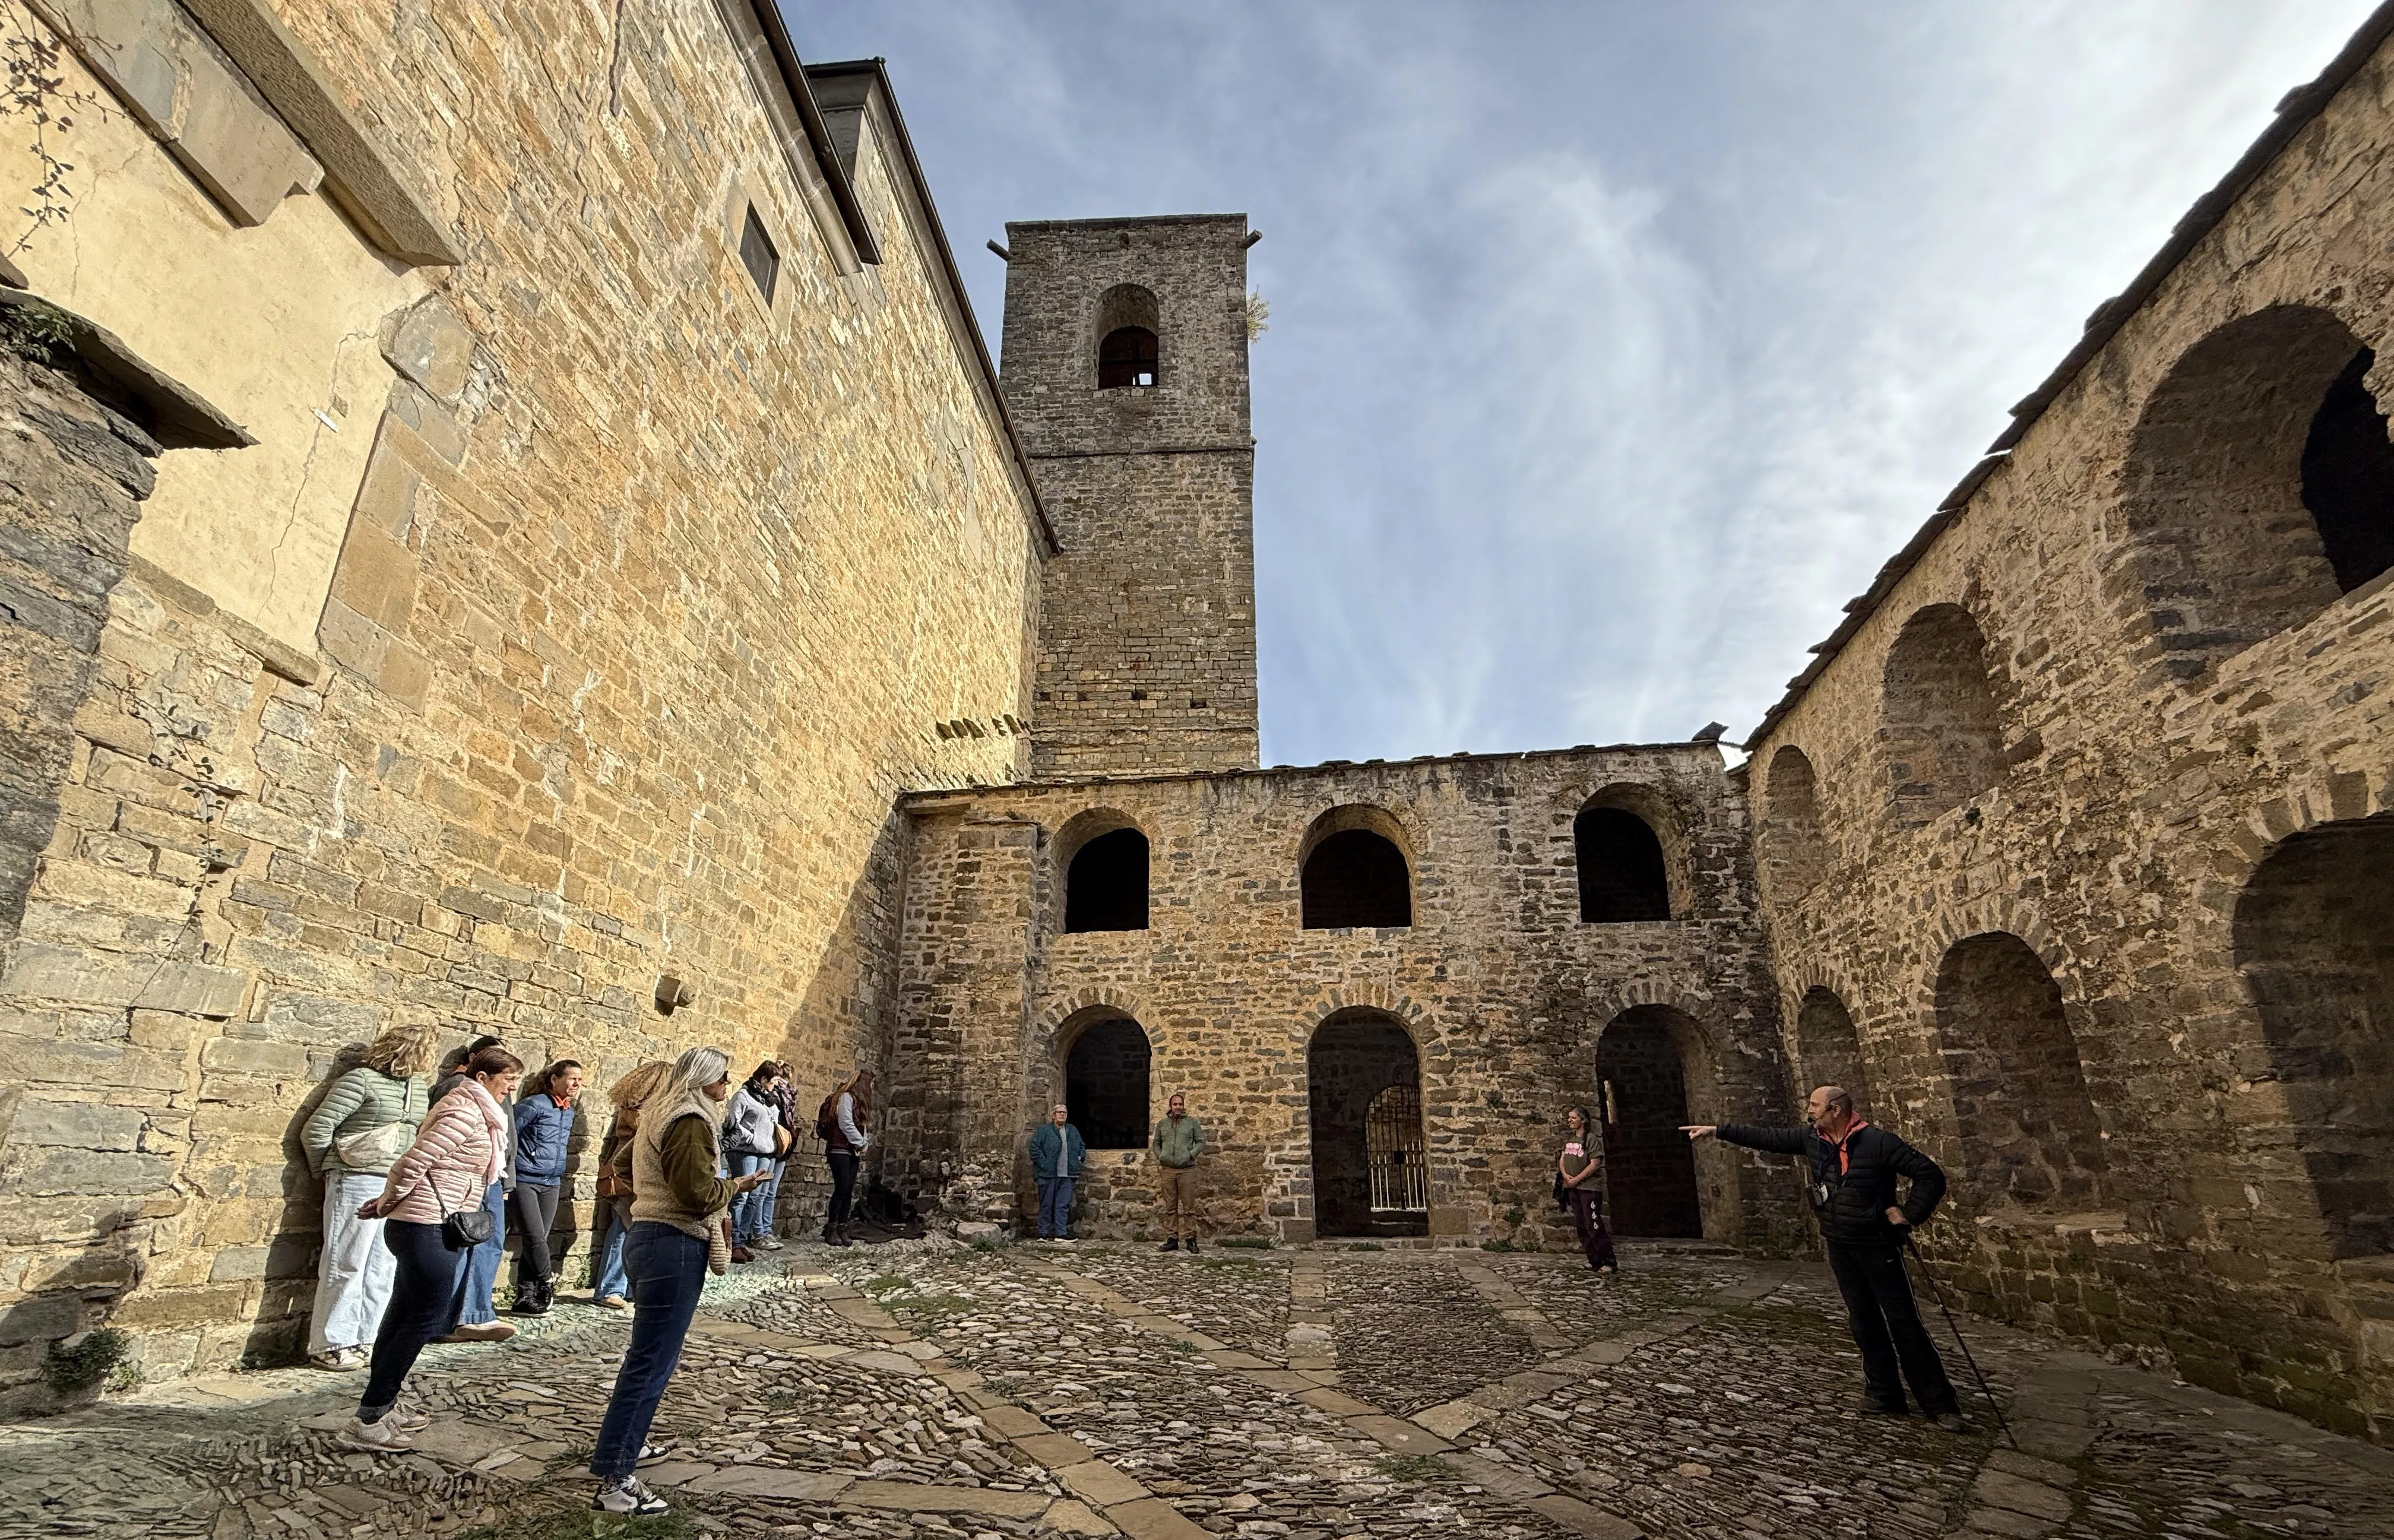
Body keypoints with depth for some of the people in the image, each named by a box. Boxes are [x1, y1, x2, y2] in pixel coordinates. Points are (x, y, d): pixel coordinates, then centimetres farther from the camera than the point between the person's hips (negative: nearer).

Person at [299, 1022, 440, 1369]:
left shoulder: (418, 1087, 13)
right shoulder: (363, 1080, -9)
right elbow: (316, 1129, -7)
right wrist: (328, 1174, 4)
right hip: (358, 1184, -7)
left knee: (383, 1269, 10)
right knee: (346, 1266, 0)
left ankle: (364, 1340, 20)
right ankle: (330, 1346, 11)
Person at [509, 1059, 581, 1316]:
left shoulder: (570, 1113, 12)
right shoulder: (534, 1105, -12)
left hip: (551, 1184, 7)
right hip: (523, 1181, -7)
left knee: (538, 1240, 6)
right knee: (535, 1237, -11)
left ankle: (525, 1298, 13)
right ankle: (548, 1283, 9)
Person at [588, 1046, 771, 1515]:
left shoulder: (660, 1114, 14)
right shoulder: (691, 1122, -16)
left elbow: (627, 1168, 24)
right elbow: (698, 1194, -20)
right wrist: (736, 1186, -5)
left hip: (648, 1235, 10)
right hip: (675, 1247, -10)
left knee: (648, 1354, 22)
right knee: (652, 1362, -6)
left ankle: (626, 1441, 35)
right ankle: (614, 1479, -3)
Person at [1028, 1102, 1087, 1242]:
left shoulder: (1073, 1131, 17)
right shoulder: (1043, 1131, -1)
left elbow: (1082, 1146, 29)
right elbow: (1034, 1149, -8)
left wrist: (1080, 1158, 13)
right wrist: (1044, 1163, -14)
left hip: (1067, 1176, 4)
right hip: (1048, 1175, -4)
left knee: (1064, 1205, 2)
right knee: (1046, 1205, 3)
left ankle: (1061, 1233, 6)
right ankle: (1044, 1234, 10)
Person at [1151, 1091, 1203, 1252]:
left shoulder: (1192, 1123, 5)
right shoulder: (1162, 1124, 12)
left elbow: (1201, 1141, 6)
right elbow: (1156, 1143, 20)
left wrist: (1191, 1154, -5)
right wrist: (1160, 1156, 4)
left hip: (1187, 1170, -2)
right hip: (1167, 1170, 2)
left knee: (1189, 1207, -1)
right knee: (1170, 1207, 6)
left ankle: (1190, 1239, 6)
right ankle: (1172, 1239, 12)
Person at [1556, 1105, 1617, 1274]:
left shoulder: (1592, 1139, -11)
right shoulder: (1569, 1139, 13)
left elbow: (1595, 1164, -17)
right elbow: (1562, 1159, 14)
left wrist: (1576, 1179, -14)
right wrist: (1565, 1174, -6)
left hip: (1589, 1187, -8)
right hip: (1572, 1188, 8)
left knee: (1593, 1226, -10)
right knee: (1580, 1225, 10)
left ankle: (1610, 1261, -2)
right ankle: (1595, 1260, 18)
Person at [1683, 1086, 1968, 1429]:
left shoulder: (1878, 1142, -17)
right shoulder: (1812, 1139, 0)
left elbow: (1930, 1175, -14)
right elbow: (1766, 1137, 5)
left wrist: (1909, 1217, -15)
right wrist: (1716, 1130, 3)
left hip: (1877, 1245, -6)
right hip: (1839, 1246, 6)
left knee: (1904, 1323, -3)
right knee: (1863, 1321, 12)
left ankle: (1940, 1405, 6)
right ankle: (1884, 1393, 22)